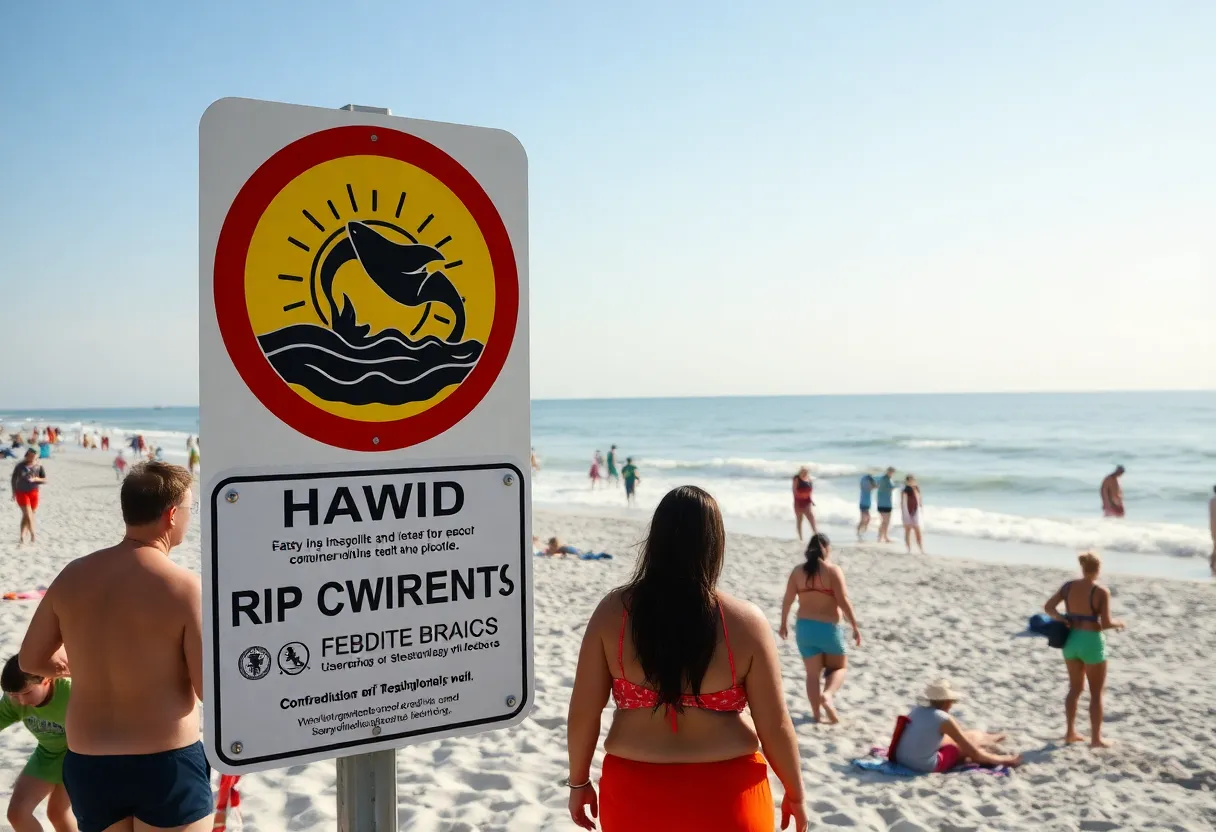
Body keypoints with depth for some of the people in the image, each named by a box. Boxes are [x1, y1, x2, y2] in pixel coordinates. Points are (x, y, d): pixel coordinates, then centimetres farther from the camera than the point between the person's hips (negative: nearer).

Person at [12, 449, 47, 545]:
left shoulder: (39, 467, -5)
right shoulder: (20, 466, -8)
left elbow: (45, 480, -2)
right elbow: (14, 479, 3)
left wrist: (35, 479, -21)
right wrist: (14, 493, 5)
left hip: (33, 493, 2)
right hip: (22, 493, -2)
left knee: (26, 515, 10)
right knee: (28, 514, -11)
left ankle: (22, 537, 19)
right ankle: (32, 535, -2)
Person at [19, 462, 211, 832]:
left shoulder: (73, 576, -1)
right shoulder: (184, 587, -17)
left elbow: (31, 659, 12)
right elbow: (212, 690, -16)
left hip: (87, 767, 5)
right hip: (167, 767, -5)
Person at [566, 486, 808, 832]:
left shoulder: (613, 611, -9)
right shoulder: (745, 622, -12)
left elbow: (583, 712, -5)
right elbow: (775, 726, -8)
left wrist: (579, 781, 10)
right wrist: (795, 793, 8)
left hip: (636, 791, 1)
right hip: (725, 794, -1)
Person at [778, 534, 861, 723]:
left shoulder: (798, 571, 2)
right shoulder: (833, 570, -9)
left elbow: (787, 600, 3)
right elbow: (843, 601, -15)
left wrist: (783, 624, 14)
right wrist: (855, 626, -8)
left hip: (804, 627, 3)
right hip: (828, 628, -3)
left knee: (812, 673, 13)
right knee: (839, 666, 16)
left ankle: (816, 713, 11)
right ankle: (827, 694, -9)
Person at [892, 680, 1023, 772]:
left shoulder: (917, 709, 3)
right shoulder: (944, 719, -16)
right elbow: (974, 753, -7)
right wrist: (1006, 760, 6)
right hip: (926, 766, -7)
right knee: (972, 740, 13)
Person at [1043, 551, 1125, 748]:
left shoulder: (1068, 586, 1)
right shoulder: (1101, 592, -15)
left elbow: (1048, 607, 0)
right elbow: (1106, 623, -16)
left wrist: (1061, 619, 6)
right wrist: (1118, 624, 2)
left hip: (1071, 640, 5)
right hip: (1092, 642, -5)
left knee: (1075, 688, 19)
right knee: (1096, 692, 8)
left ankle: (1070, 732, 25)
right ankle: (1096, 738, 14)